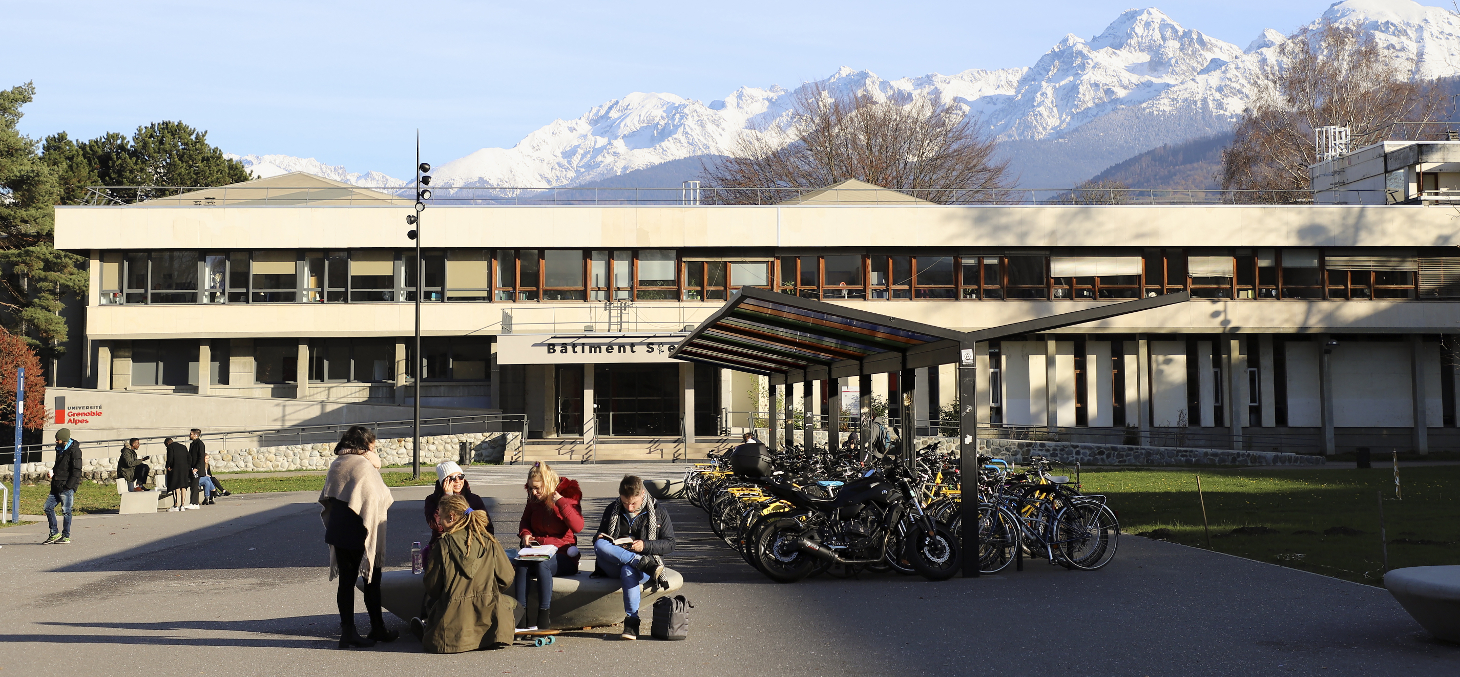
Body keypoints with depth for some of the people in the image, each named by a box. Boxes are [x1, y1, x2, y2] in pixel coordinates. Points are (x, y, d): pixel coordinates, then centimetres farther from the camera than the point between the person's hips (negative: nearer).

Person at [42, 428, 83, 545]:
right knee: (48, 507, 7)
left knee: (66, 511, -3)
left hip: (67, 487, -9)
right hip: (57, 486, 9)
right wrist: (52, 471, 6)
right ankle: (54, 534, 14)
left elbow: (76, 471, -16)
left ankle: (66, 536, 5)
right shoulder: (60, 449, 14)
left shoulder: (74, 451, -13)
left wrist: (67, 486, -19)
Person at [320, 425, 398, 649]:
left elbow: (326, 498, 13)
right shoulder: (364, 466, -14)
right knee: (372, 580, 7)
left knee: (346, 580, 9)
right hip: (360, 533, -6)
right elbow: (380, 498, -14)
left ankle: (347, 630, 8)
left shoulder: (336, 465, 8)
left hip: (338, 532, 6)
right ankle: (377, 628, 16)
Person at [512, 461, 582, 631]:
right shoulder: (534, 500, 12)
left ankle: (545, 615, -37)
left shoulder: (568, 496, -4)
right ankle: (520, 613, -36)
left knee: (542, 563, -36)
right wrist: (525, 533, 5)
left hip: (563, 556, -4)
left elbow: (578, 526, -18)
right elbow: (525, 521, 28)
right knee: (521, 564, -29)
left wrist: (560, 502, -21)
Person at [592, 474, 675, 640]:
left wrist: (645, 545, -13)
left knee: (628, 571, -41)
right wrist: (599, 538, -2)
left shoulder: (658, 513, 5)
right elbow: (601, 535, 24)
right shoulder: (612, 510, 13)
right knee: (599, 544, -30)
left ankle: (631, 621, -36)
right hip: (614, 565, 3)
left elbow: (669, 544, 4)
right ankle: (643, 562, -36)